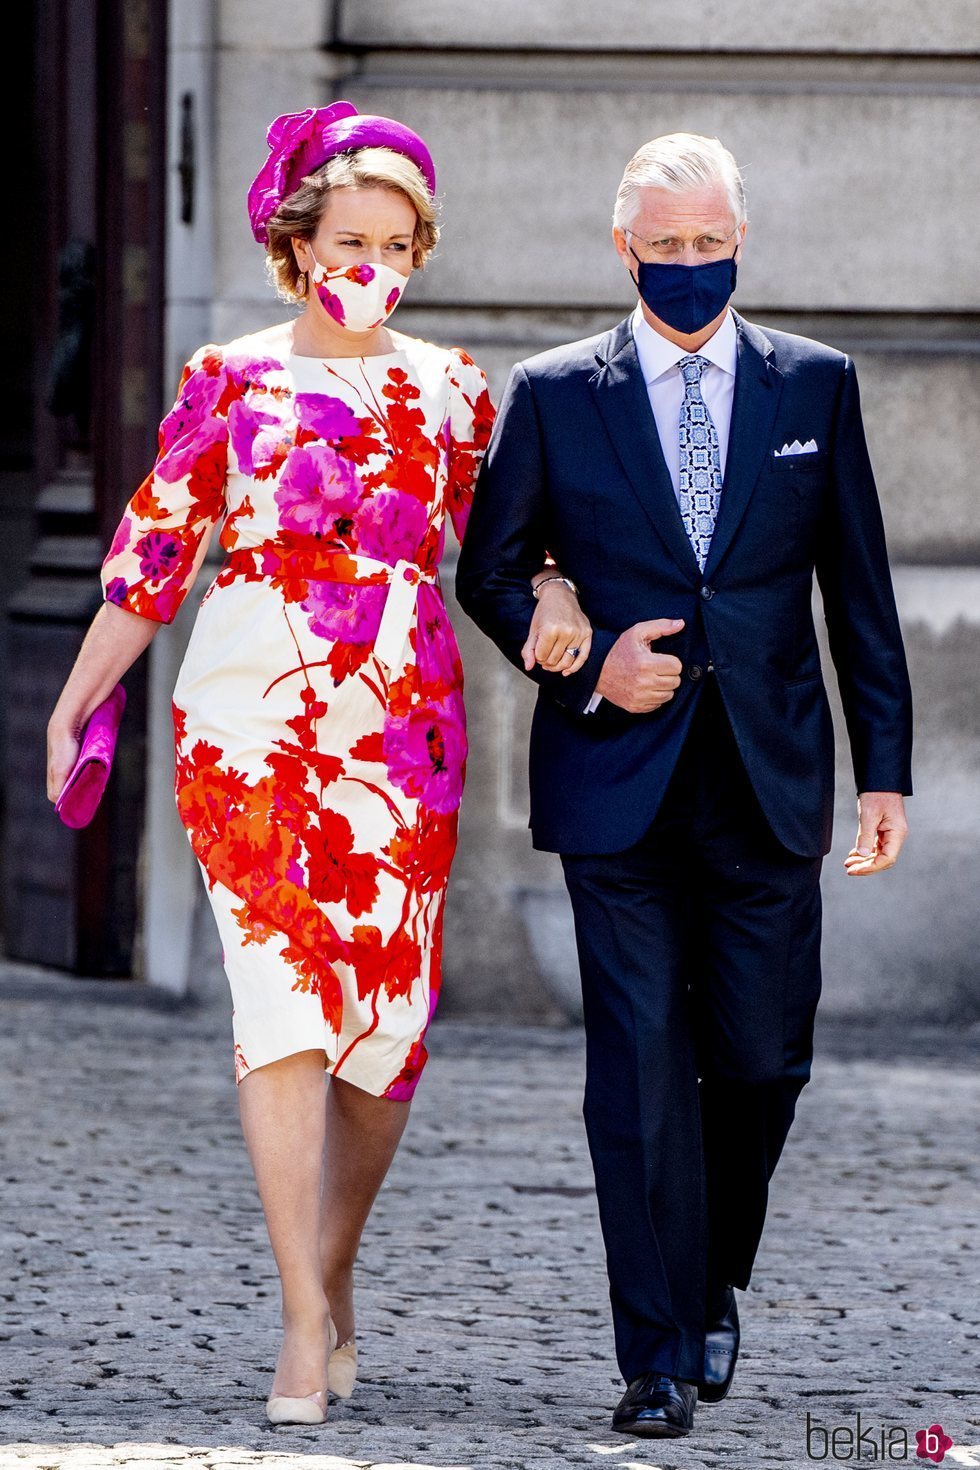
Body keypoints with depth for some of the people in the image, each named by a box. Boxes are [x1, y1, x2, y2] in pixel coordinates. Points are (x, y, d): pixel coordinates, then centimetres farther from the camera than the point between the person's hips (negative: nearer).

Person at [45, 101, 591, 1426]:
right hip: (249, 728, -3)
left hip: (403, 736, 3)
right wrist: (74, 708, 4)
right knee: (284, 1004, -12)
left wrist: (554, 599, -7)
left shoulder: (447, 389, 10)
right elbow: (150, 558, 6)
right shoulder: (229, 381, 3)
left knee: (388, 1016, 3)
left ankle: (334, 1276, 24)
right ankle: (306, 1330, -13)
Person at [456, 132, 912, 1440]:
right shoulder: (554, 395, 4)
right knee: (641, 1068, -5)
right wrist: (585, 669, -8)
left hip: (769, 786, 1)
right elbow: (491, 573, 10)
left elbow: (859, 588, 9)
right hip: (618, 784, -1)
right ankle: (660, 1358, -2)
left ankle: (713, 1284, 30)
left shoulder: (815, 385, 8)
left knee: (761, 1061, 3)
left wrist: (885, 769, 4)